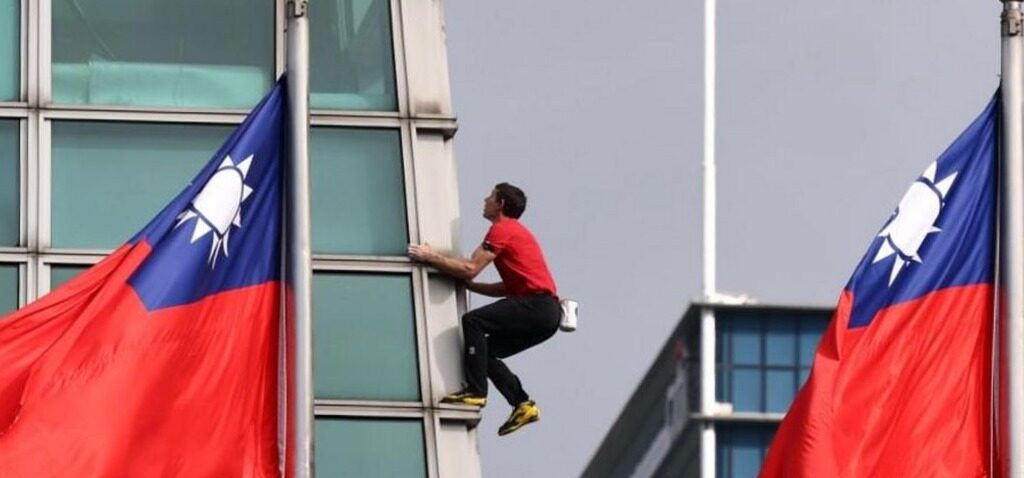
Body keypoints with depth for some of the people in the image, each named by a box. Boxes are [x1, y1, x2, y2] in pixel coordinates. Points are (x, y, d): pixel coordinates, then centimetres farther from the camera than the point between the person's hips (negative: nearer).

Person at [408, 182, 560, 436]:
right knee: (486, 351, 13)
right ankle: (523, 404, 5)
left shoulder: (502, 230, -4)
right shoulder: (516, 231, 27)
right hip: (546, 313, 10)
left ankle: (476, 391, -23)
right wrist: (469, 285, 21)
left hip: (538, 304, -10)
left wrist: (431, 257, -2)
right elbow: (509, 286, 24)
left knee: (473, 321, -18)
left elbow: (470, 269, -11)